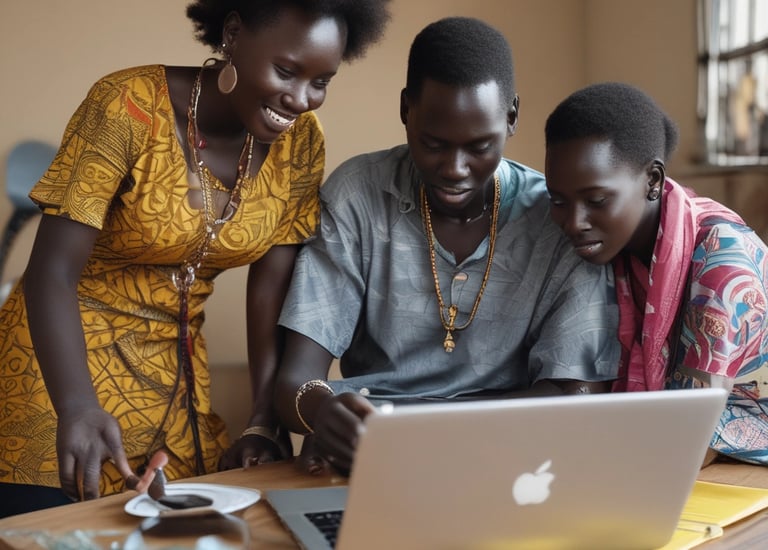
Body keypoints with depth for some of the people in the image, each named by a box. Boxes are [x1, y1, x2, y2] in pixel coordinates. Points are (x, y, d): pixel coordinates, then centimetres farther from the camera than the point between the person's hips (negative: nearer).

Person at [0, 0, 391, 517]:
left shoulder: (300, 142, -6)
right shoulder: (130, 107, -21)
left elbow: (272, 286, -5)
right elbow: (53, 270, -24)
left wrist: (265, 422, -15)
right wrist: (78, 407, -39)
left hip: (177, 370, 5)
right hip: (63, 358, -4)